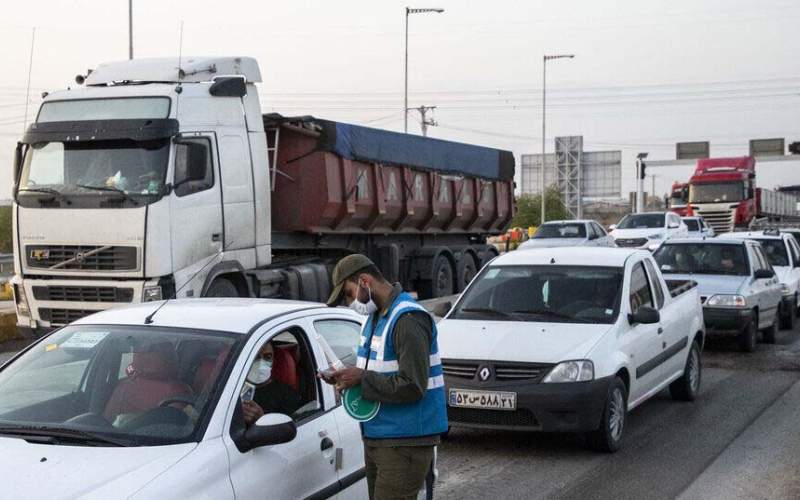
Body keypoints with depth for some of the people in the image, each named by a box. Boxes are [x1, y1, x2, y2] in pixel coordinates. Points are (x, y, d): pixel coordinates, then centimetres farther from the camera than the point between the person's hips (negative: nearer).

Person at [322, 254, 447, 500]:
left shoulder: (408, 320, -18)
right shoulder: (375, 316, 15)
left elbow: (412, 387, -23)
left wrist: (362, 378, -17)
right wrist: (347, 377, 5)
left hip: (404, 442, -10)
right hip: (376, 438, 10)